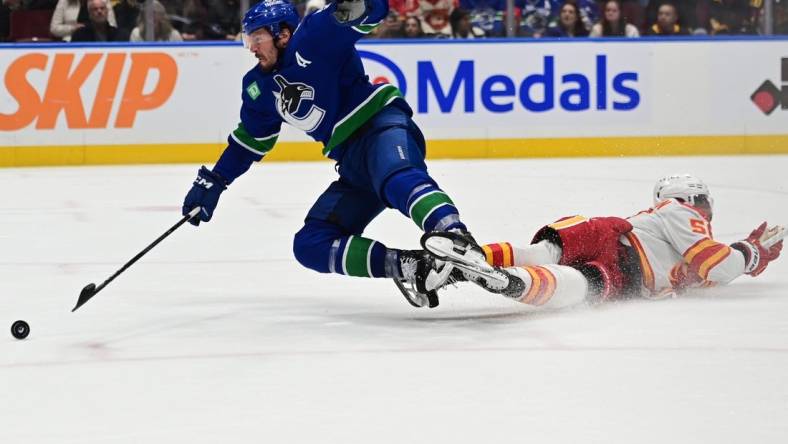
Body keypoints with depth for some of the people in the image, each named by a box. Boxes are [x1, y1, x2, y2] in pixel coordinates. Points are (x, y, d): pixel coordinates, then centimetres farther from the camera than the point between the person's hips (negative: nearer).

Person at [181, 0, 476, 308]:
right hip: (352, 166, 9)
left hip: (383, 125, -9)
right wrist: (212, 182, 29)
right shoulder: (259, 87, 17)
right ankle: (405, 265, -22)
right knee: (310, 245, -4)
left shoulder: (313, 37, -7)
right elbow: (251, 138, 31)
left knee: (398, 180, -42)